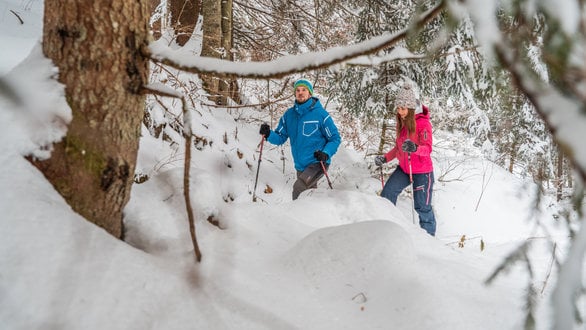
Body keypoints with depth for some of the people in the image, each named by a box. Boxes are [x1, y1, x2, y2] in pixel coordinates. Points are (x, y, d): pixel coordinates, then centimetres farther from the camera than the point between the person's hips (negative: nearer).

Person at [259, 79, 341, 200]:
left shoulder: (320, 114, -9)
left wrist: (326, 153, -21)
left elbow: (335, 139, -4)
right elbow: (280, 138, 7)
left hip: (318, 163, -6)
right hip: (301, 166, 6)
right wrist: (269, 134, -13)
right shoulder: (289, 115, 5)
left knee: (299, 187, -27)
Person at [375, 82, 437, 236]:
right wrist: (385, 158, 7)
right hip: (404, 169, 7)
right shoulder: (402, 122, 6)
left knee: (422, 207, -1)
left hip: (422, 171, -7)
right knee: (387, 194, -4)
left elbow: (428, 148, -27)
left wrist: (415, 148, -47)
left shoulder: (423, 122, -17)